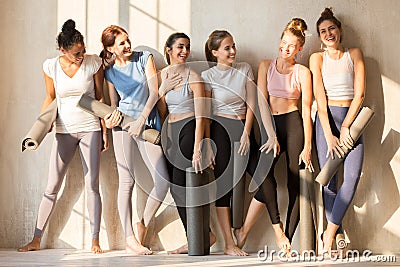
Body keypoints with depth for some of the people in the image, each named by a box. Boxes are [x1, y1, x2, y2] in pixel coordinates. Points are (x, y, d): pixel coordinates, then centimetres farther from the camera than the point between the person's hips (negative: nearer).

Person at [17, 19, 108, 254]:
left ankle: (95, 240, 4)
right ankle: (37, 240, 10)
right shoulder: (51, 66, -3)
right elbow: (50, 98, 9)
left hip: (90, 129, -1)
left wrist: (105, 131, 3)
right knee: (52, 187, 2)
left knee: (92, 186, -2)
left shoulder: (94, 63, -5)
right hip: (64, 131, 1)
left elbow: (100, 97, 3)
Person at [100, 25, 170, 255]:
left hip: (148, 123, 1)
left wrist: (140, 120, -10)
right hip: (123, 124, 0)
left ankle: (144, 223, 14)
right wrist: (113, 115, -6)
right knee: (127, 181, -5)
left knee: (164, 181, -8)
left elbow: (155, 92, -1)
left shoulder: (145, 58, 6)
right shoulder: (110, 72, 9)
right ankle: (130, 238, -1)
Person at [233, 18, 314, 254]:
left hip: (293, 123, -1)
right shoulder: (266, 66, 11)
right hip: (269, 124, 2)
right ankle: (277, 228, -21)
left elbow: (306, 110, -1)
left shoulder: (303, 72, 5)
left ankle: (288, 242, -6)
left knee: (294, 183, -7)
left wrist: (307, 146, -9)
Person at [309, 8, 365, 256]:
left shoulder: (354, 54, 7)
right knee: (329, 179, -6)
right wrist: (329, 136, -12)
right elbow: (320, 99, -3)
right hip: (327, 119, 0)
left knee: (353, 176, -16)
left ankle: (330, 230, -7)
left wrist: (345, 127, -10)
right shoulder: (317, 58, 6)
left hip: (352, 117, 0)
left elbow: (359, 93, 0)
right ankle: (339, 236, 1)